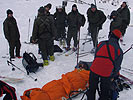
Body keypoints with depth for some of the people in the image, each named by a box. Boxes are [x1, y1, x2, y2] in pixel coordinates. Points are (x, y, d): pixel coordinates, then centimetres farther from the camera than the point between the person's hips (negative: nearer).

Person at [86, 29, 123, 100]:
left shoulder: (101, 44, 10)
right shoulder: (119, 50, 7)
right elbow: (117, 66, 11)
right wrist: (113, 76, 26)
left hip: (95, 69, 1)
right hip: (107, 73, -1)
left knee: (92, 88, 21)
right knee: (104, 92, 18)